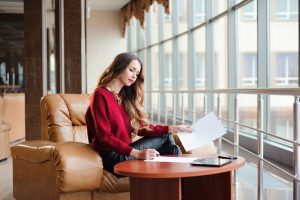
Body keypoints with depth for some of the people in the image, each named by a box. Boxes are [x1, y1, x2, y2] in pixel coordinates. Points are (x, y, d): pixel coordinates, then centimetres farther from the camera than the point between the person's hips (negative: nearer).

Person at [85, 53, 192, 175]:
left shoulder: (125, 97, 15)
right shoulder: (100, 95, -10)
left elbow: (141, 128, 11)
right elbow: (105, 137, -18)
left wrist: (173, 129, 0)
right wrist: (137, 153, -28)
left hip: (125, 151, 7)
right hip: (113, 158, -7)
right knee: (166, 138, -11)